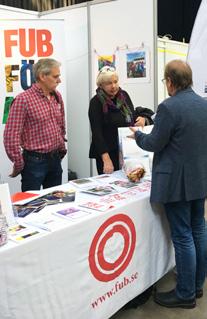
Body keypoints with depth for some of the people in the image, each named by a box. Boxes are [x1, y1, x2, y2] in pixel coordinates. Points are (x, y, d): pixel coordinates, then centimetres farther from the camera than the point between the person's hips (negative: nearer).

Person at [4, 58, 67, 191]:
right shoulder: (23, 99, -14)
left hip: (55, 159, 7)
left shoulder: (57, 96, 7)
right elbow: (11, 135, -15)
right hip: (34, 161, -6)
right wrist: (19, 164, -11)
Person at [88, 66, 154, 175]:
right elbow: (97, 133, -17)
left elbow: (132, 116, 17)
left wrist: (143, 119, -7)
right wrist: (106, 159, -25)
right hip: (108, 153, -5)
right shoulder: (96, 102, -11)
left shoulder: (124, 95, 4)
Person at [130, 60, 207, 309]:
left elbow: (154, 143, -14)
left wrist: (137, 134, 6)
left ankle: (186, 294, 15)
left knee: (183, 237, 2)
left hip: (178, 182, -8)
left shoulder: (169, 107, -19)